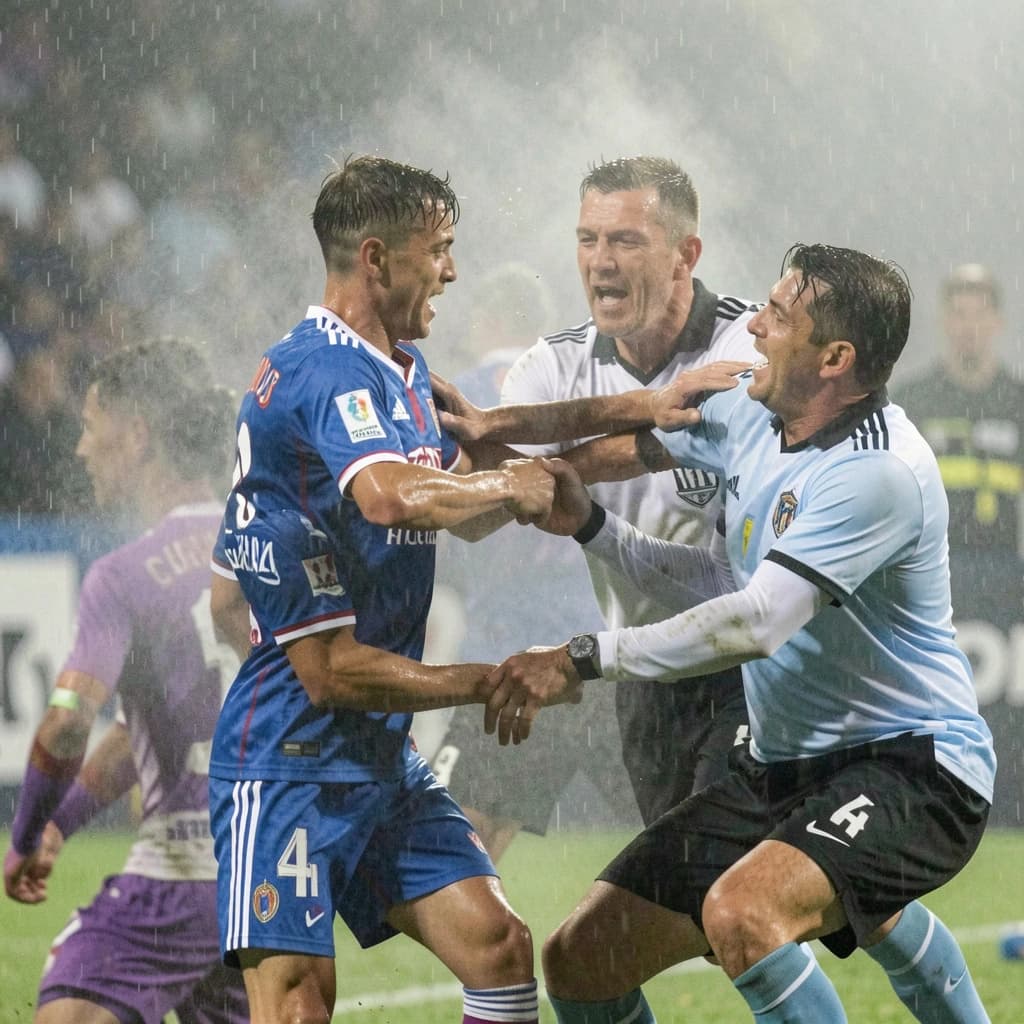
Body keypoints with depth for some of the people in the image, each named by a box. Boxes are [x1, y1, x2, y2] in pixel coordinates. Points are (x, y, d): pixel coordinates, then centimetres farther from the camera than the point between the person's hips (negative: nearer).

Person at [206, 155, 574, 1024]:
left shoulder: (402, 371, 17)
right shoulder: (328, 371, -16)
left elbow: (464, 514, 28)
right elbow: (394, 496, -36)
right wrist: (507, 485, -19)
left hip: (382, 753, 10)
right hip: (289, 757, -9)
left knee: (499, 949, -1)